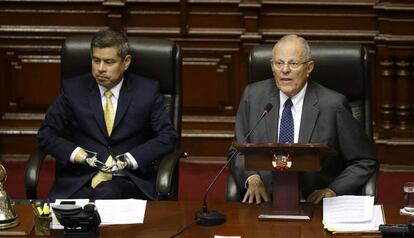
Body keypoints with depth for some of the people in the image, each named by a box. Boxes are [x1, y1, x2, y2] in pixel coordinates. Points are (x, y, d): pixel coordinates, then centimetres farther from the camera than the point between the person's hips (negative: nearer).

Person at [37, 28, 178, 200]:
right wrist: (80, 155, -9)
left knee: (107, 193, -36)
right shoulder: (73, 89, 8)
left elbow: (168, 136, 2)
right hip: (79, 182, 0)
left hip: (128, 181, 0)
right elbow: (46, 134, 8)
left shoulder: (147, 91, 6)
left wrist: (128, 160, -11)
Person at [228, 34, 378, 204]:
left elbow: (366, 162, 4)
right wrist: (252, 178, -9)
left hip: (315, 202, -1)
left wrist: (333, 190, -10)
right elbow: (238, 152, 12)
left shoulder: (332, 105, -3)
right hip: (265, 198, 1)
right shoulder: (253, 96, 6)